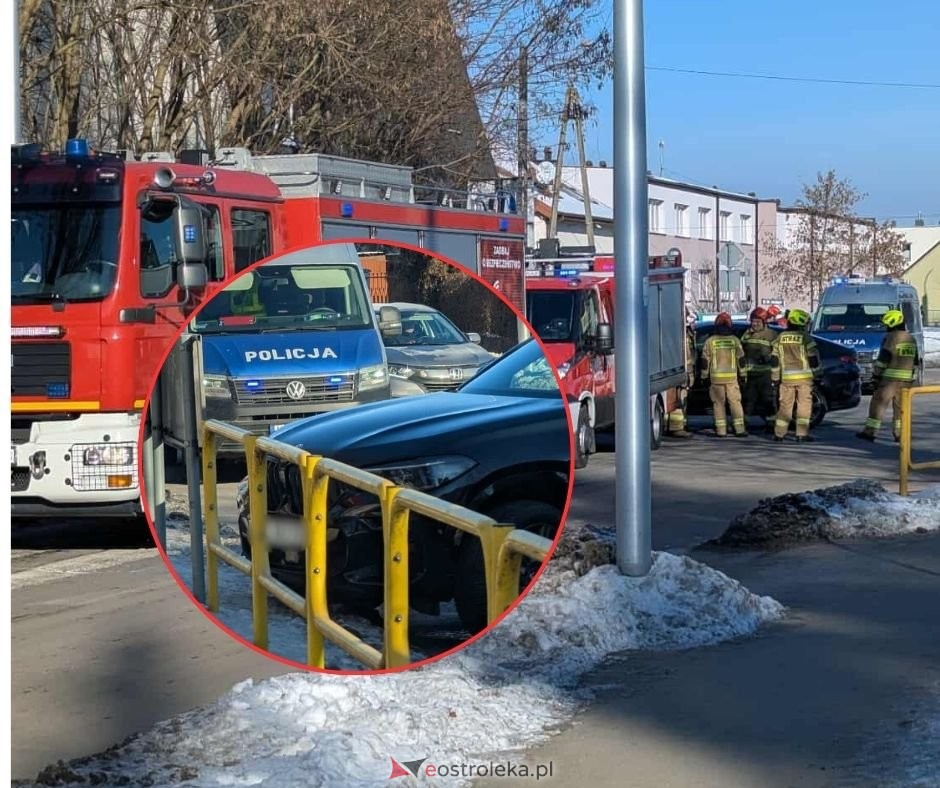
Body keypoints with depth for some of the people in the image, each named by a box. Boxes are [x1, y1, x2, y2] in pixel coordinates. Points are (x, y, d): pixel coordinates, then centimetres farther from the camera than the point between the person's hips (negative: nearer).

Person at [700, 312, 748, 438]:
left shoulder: (710, 341, 0)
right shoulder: (734, 340, 1)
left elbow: (705, 360, 2)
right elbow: (741, 359, 3)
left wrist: (704, 375, 11)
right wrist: (743, 374, 12)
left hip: (716, 377, 0)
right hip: (732, 376, 0)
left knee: (719, 403, 5)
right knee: (735, 402, 4)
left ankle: (721, 430, 2)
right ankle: (739, 429, -1)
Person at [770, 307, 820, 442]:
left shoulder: (780, 337, 5)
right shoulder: (805, 337, -6)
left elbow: (774, 360, 7)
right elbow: (813, 358, -6)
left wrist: (775, 377, 13)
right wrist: (817, 373, 5)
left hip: (786, 377, 3)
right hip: (804, 376, -3)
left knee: (785, 405, 11)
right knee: (804, 405, 2)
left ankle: (779, 434, 11)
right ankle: (802, 434, -2)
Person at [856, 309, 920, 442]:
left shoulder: (891, 338, -12)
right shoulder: (911, 339, 13)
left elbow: (883, 358, -15)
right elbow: (915, 361, 19)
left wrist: (876, 374, -9)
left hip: (890, 377, -7)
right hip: (906, 379, 7)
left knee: (879, 403, -2)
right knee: (901, 406, 12)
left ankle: (870, 431, -4)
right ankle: (900, 434, 10)